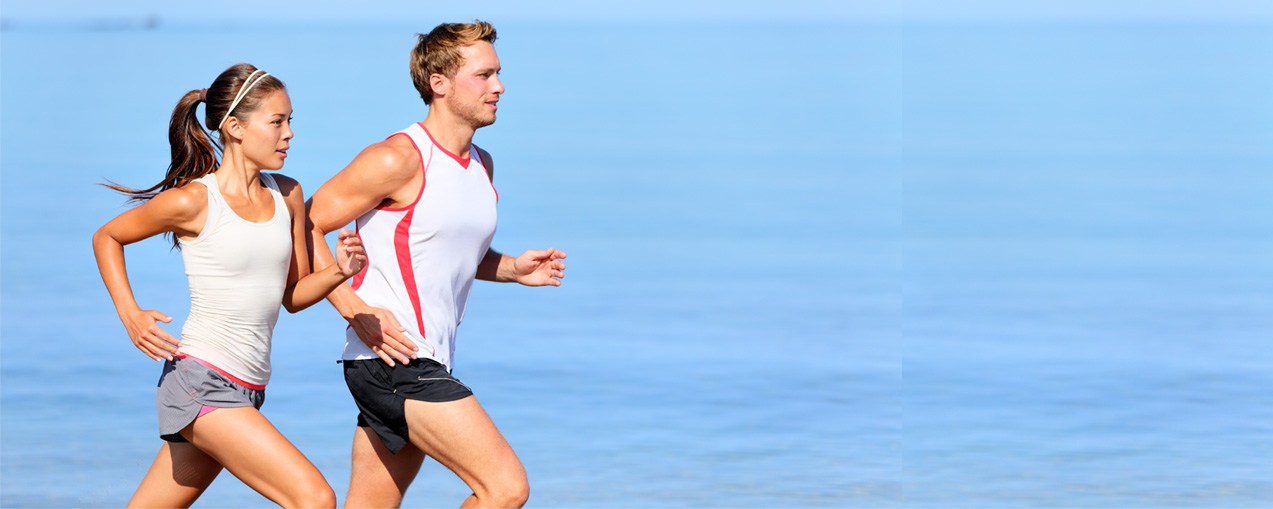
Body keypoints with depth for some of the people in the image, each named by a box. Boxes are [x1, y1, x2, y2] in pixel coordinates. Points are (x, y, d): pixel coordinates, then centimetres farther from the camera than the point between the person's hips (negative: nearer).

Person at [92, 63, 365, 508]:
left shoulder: (287, 195, 8)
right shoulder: (193, 201, -9)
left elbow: (293, 295, 15)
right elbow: (106, 238, 7)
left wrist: (338, 271, -6)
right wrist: (131, 316, -6)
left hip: (245, 390, 7)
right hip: (201, 382, -7)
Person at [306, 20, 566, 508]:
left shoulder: (482, 165, 15)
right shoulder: (399, 159, -12)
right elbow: (303, 226, -11)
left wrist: (512, 268, 10)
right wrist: (358, 313, -18)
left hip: (428, 365, 9)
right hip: (392, 358, -9)